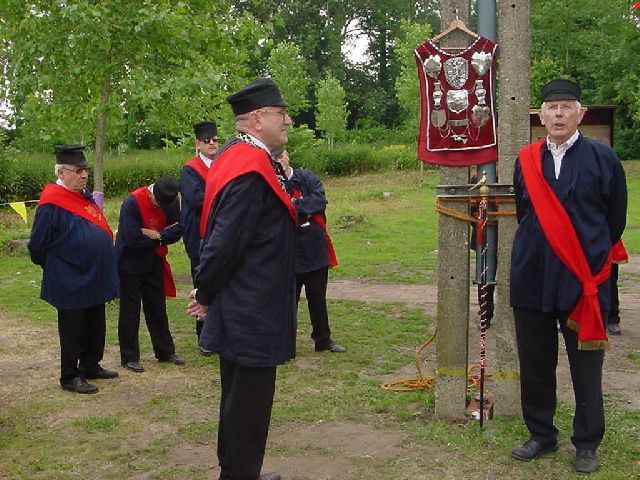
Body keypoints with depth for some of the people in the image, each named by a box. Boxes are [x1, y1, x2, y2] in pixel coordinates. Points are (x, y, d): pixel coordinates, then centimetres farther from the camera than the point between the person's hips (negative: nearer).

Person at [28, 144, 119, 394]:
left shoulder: (84, 196, 8)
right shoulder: (52, 203, -18)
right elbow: (37, 246, -13)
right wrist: (54, 269, 1)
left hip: (94, 278, 8)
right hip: (71, 283, -8)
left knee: (95, 327, 17)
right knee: (72, 330, 4)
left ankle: (91, 366, 32)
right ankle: (70, 377, 16)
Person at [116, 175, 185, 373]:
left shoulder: (171, 201, -7)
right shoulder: (132, 203, -23)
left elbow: (178, 229, -7)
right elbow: (133, 239, -26)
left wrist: (156, 235, -23)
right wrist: (161, 238, -13)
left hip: (154, 265, 5)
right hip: (130, 266, -5)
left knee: (157, 308, 14)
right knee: (130, 311, 3)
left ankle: (165, 352, 24)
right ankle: (129, 357, 12)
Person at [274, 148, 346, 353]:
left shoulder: (307, 177, 2)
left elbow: (320, 200, -11)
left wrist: (295, 204, -17)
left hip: (315, 249, 3)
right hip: (289, 253, -2)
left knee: (317, 297, 14)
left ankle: (323, 340, 27)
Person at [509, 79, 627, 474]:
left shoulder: (602, 158, -3)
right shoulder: (526, 160, 6)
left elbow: (616, 219, 5)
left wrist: (594, 257, 11)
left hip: (583, 280, -3)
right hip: (533, 280, 3)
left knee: (586, 368, 7)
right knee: (535, 364, 12)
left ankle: (587, 445, 21)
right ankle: (542, 435, 28)